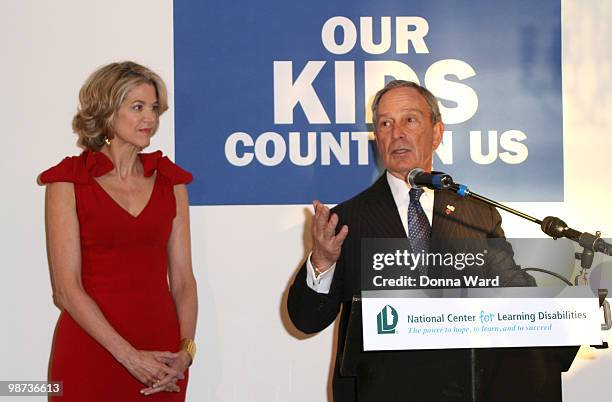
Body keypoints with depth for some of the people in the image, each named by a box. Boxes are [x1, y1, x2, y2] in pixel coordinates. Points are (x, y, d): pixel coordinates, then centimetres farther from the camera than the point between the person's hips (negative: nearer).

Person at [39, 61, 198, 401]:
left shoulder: (170, 181, 8)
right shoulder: (68, 182, -4)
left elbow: (182, 279, 5)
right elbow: (66, 289, -9)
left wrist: (185, 350, -9)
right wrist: (129, 356, -14)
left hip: (160, 354, 3)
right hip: (90, 353, -3)